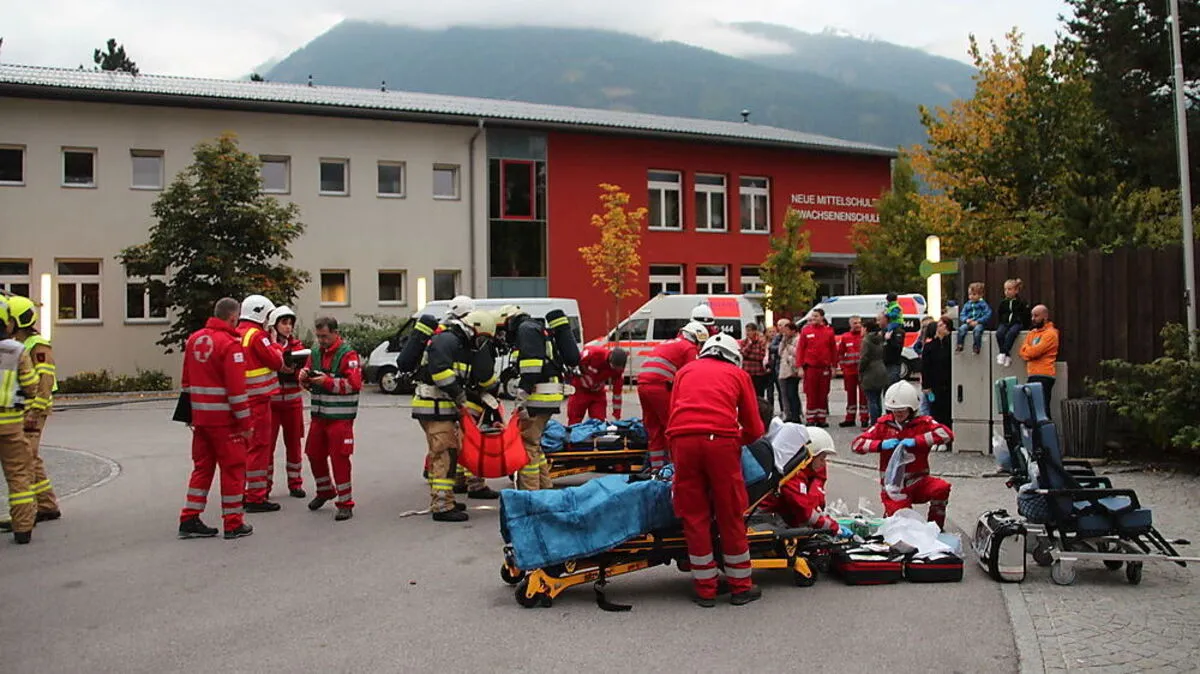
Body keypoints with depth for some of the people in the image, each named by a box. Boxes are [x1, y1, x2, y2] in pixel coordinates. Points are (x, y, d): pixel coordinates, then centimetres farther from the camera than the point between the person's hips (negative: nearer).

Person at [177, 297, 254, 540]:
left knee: (202, 466, 15)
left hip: (200, 417, 7)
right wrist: (246, 422, -12)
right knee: (233, 468, 3)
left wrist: (190, 413, 23)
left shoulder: (194, 339, 10)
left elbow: (186, 381, 16)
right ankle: (233, 524, 8)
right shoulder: (230, 343, -15)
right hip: (224, 418, -7)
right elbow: (236, 388, -18)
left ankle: (189, 520, 16)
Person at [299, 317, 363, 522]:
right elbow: (308, 383, 19)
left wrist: (328, 381, -25)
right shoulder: (315, 353, 11)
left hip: (340, 417, -7)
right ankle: (325, 491, 38)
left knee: (339, 458, -6)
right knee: (314, 454, 14)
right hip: (318, 414, 7)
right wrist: (304, 377, -4)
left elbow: (354, 383, -19)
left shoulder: (347, 355, -10)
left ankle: (345, 503, 5)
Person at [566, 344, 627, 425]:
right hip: (580, 389, -3)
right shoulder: (592, 352, -31)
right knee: (574, 421, -1)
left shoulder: (618, 368, -16)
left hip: (598, 394, 3)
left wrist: (617, 415, -5)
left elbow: (617, 391, -7)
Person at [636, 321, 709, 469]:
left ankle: (657, 466, 18)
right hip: (659, 386, -8)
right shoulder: (689, 348, 5)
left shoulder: (668, 344, 29)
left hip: (642, 384, 8)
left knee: (654, 429, 14)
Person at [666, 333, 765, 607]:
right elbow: (753, 429, 19)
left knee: (694, 516, 9)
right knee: (731, 516, 9)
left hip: (683, 440, 2)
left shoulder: (685, 370, 27)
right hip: (721, 440, -1)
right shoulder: (739, 374, 21)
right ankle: (741, 587, 20)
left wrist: (677, 460, 30)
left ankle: (705, 590, 16)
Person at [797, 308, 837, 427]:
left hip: (825, 368, 1)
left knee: (823, 395, 7)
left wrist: (834, 366, 5)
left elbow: (834, 350, 8)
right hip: (810, 367, -1)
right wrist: (800, 366, -5)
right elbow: (800, 349, 1)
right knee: (811, 395, 1)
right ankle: (811, 419, 6)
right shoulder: (806, 331, 2)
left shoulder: (829, 331, 5)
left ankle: (822, 419, 15)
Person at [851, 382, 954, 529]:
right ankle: (889, 516, 24)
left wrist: (916, 441, -25)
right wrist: (881, 444, -18)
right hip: (894, 486, 0)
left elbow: (947, 434, -21)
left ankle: (935, 527, -6)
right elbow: (857, 444, -1)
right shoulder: (884, 424, 2)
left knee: (942, 488, -29)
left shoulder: (923, 423, -2)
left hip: (917, 483, 0)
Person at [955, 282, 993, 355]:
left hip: (979, 323, -4)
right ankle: (959, 346, -24)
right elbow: (962, 315, 14)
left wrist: (977, 321, -16)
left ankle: (976, 347, -26)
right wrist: (966, 320, -10)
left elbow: (988, 315, -7)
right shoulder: (967, 305, 16)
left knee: (977, 329, -37)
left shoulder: (983, 304, 3)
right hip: (968, 323, 4)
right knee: (962, 328, -28)